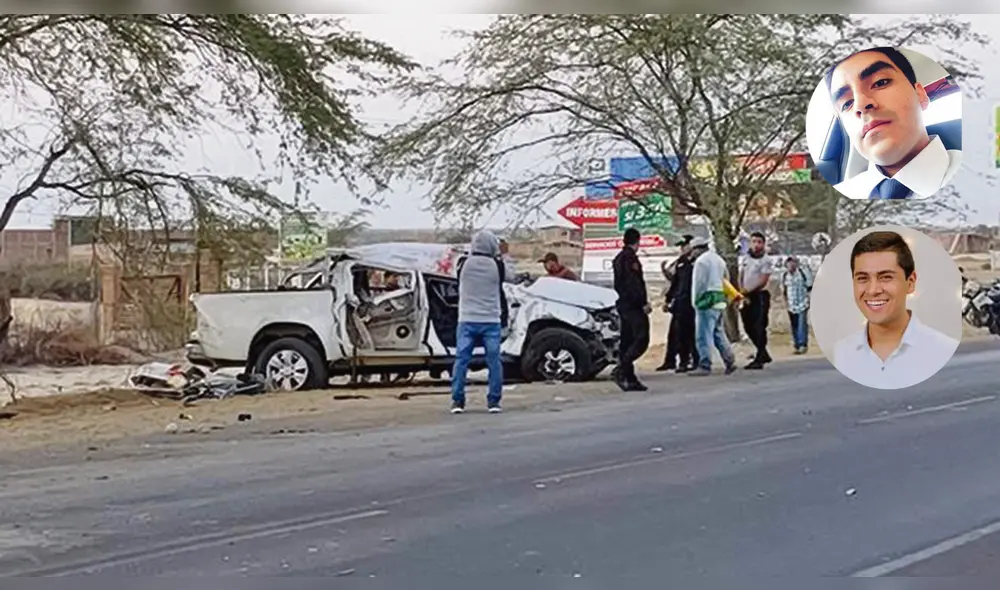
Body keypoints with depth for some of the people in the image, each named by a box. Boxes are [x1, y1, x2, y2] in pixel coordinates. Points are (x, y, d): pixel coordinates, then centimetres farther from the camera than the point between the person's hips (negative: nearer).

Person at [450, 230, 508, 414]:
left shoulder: (464, 264, 0)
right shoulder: (497, 265, -4)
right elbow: (501, 293, 6)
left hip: (467, 320, 1)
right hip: (491, 321, -1)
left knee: (461, 360, 3)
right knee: (494, 361, 3)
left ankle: (457, 401, 1)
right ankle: (494, 401, 3)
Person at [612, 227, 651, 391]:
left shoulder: (618, 258, 19)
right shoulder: (630, 257, -11)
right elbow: (634, 283, -20)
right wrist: (643, 303, -18)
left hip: (623, 305, 10)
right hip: (633, 305, -10)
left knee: (626, 341, 9)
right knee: (641, 339, -12)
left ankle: (629, 378, 10)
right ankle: (622, 370, -21)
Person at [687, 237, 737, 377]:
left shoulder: (701, 261, -10)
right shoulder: (718, 259, 18)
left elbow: (698, 284, -12)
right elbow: (726, 280, 19)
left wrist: (695, 302, -3)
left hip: (708, 300, -9)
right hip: (720, 299, 9)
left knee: (703, 336, -7)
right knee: (719, 333, 15)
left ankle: (704, 366, -8)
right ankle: (730, 362, 12)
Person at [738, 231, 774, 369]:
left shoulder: (765, 260, -6)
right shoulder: (746, 258, 12)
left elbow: (763, 281, -13)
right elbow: (741, 277, 12)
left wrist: (748, 291, -14)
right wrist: (743, 292, -3)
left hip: (760, 296, -7)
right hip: (747, 297, 7)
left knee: (759, 327, -10)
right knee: (748, 326, 10)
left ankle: (759, 359, -9)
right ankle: (763, 353, 26)